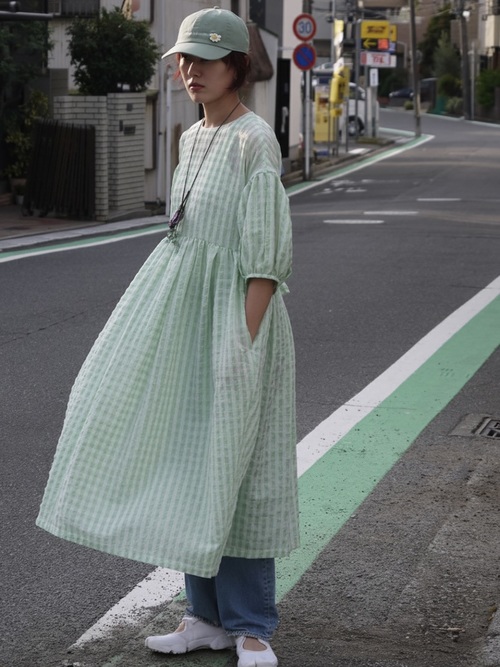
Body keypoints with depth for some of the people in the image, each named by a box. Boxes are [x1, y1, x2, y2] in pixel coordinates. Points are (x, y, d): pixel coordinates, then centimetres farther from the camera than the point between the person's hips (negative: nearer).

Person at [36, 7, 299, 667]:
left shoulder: (254, 140, -12)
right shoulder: (191, 140, 13)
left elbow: (266, 253, -17)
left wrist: (245, 342, -22)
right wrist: (166, 322, 18)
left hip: (234, 311, -8)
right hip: (183, 313, 8)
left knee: (231, 466, -4)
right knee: (186, 458, 9)